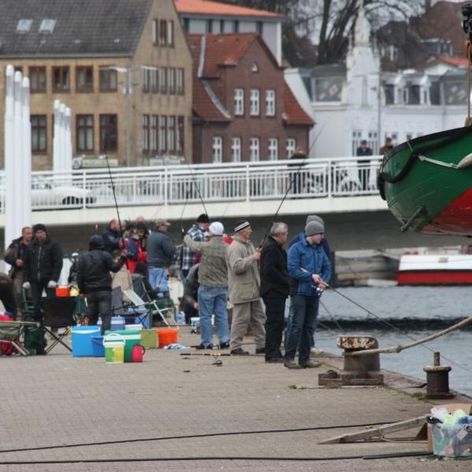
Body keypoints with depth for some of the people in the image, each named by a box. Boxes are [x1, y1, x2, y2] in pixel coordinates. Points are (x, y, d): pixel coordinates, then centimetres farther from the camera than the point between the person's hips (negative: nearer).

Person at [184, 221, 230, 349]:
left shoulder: (206, 247, -16)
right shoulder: (227, 248, -6)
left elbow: (192, 245, 2)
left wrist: (187, 237, 24)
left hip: (207, 286, -4)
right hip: (223, 286, 4)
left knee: (205, 315, 4)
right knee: (222, 314, 11)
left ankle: (206, 342, 6)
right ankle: (224, 340, 7)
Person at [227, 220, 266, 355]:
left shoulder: (249, 245, 17)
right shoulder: (235, 247, -15)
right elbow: (237, 266, -27)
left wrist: (258, 255, 11)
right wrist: (253, 258, -24)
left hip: (252, 290, 10)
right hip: (241, 291, -10)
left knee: (258, 318, 11)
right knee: (241, 319, -6)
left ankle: (261, 344, 16)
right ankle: (235, 347, -1)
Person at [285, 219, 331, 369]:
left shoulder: (320, 250, 15)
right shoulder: (297, 248, -7)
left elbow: (327, 267, 16)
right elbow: (292, 270, -15)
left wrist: (324, 281, -4)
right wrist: (311, 276, -18)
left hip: (314, 294, 7)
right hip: (299, 292, -7)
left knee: (309, 327, 9)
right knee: (297, 325, -12)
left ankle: (305, 358, 14)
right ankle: (289, 358, -10)